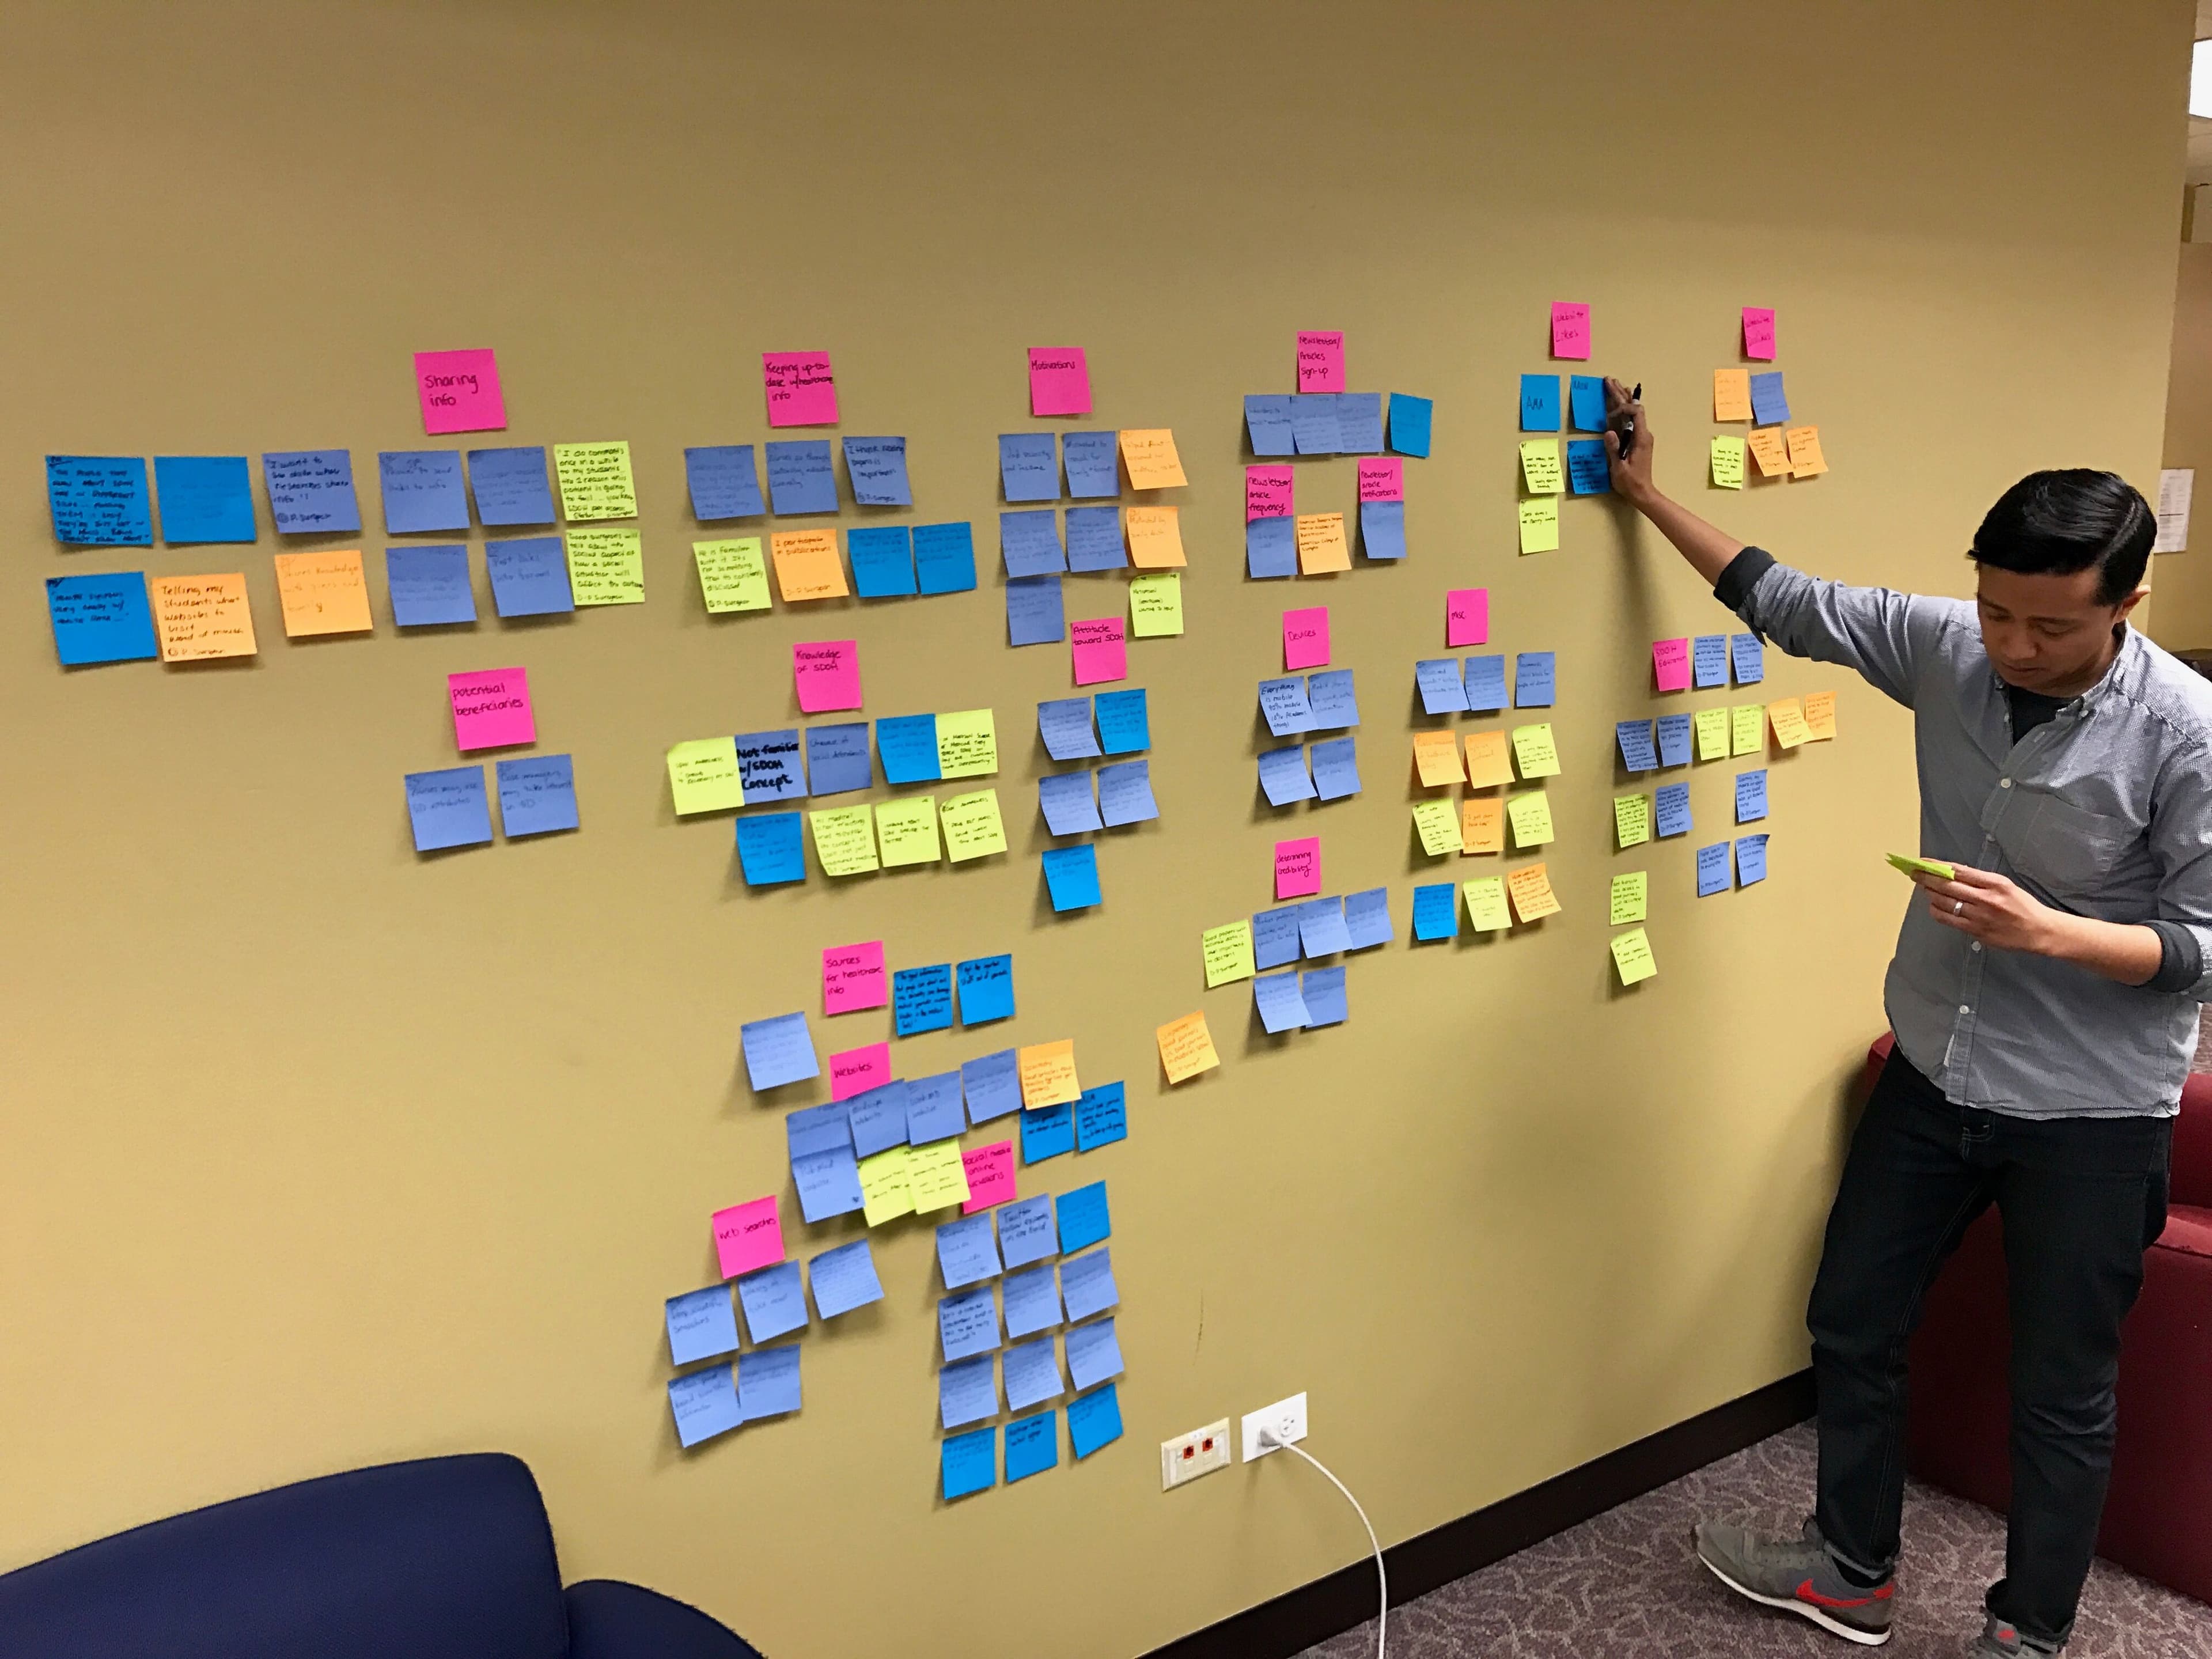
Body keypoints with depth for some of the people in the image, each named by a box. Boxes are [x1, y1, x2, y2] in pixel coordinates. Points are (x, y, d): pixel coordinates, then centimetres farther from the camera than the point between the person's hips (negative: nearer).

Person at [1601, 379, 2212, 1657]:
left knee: (2063, 1392, 11)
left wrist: (2048, 932, -30)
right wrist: (1652, 497, 9)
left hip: (2091, 1108, -5)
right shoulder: (1946, 648, -7)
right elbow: (1784, 601, 6)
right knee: (1854, 1321, 17)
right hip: (1936, 1072, 5)